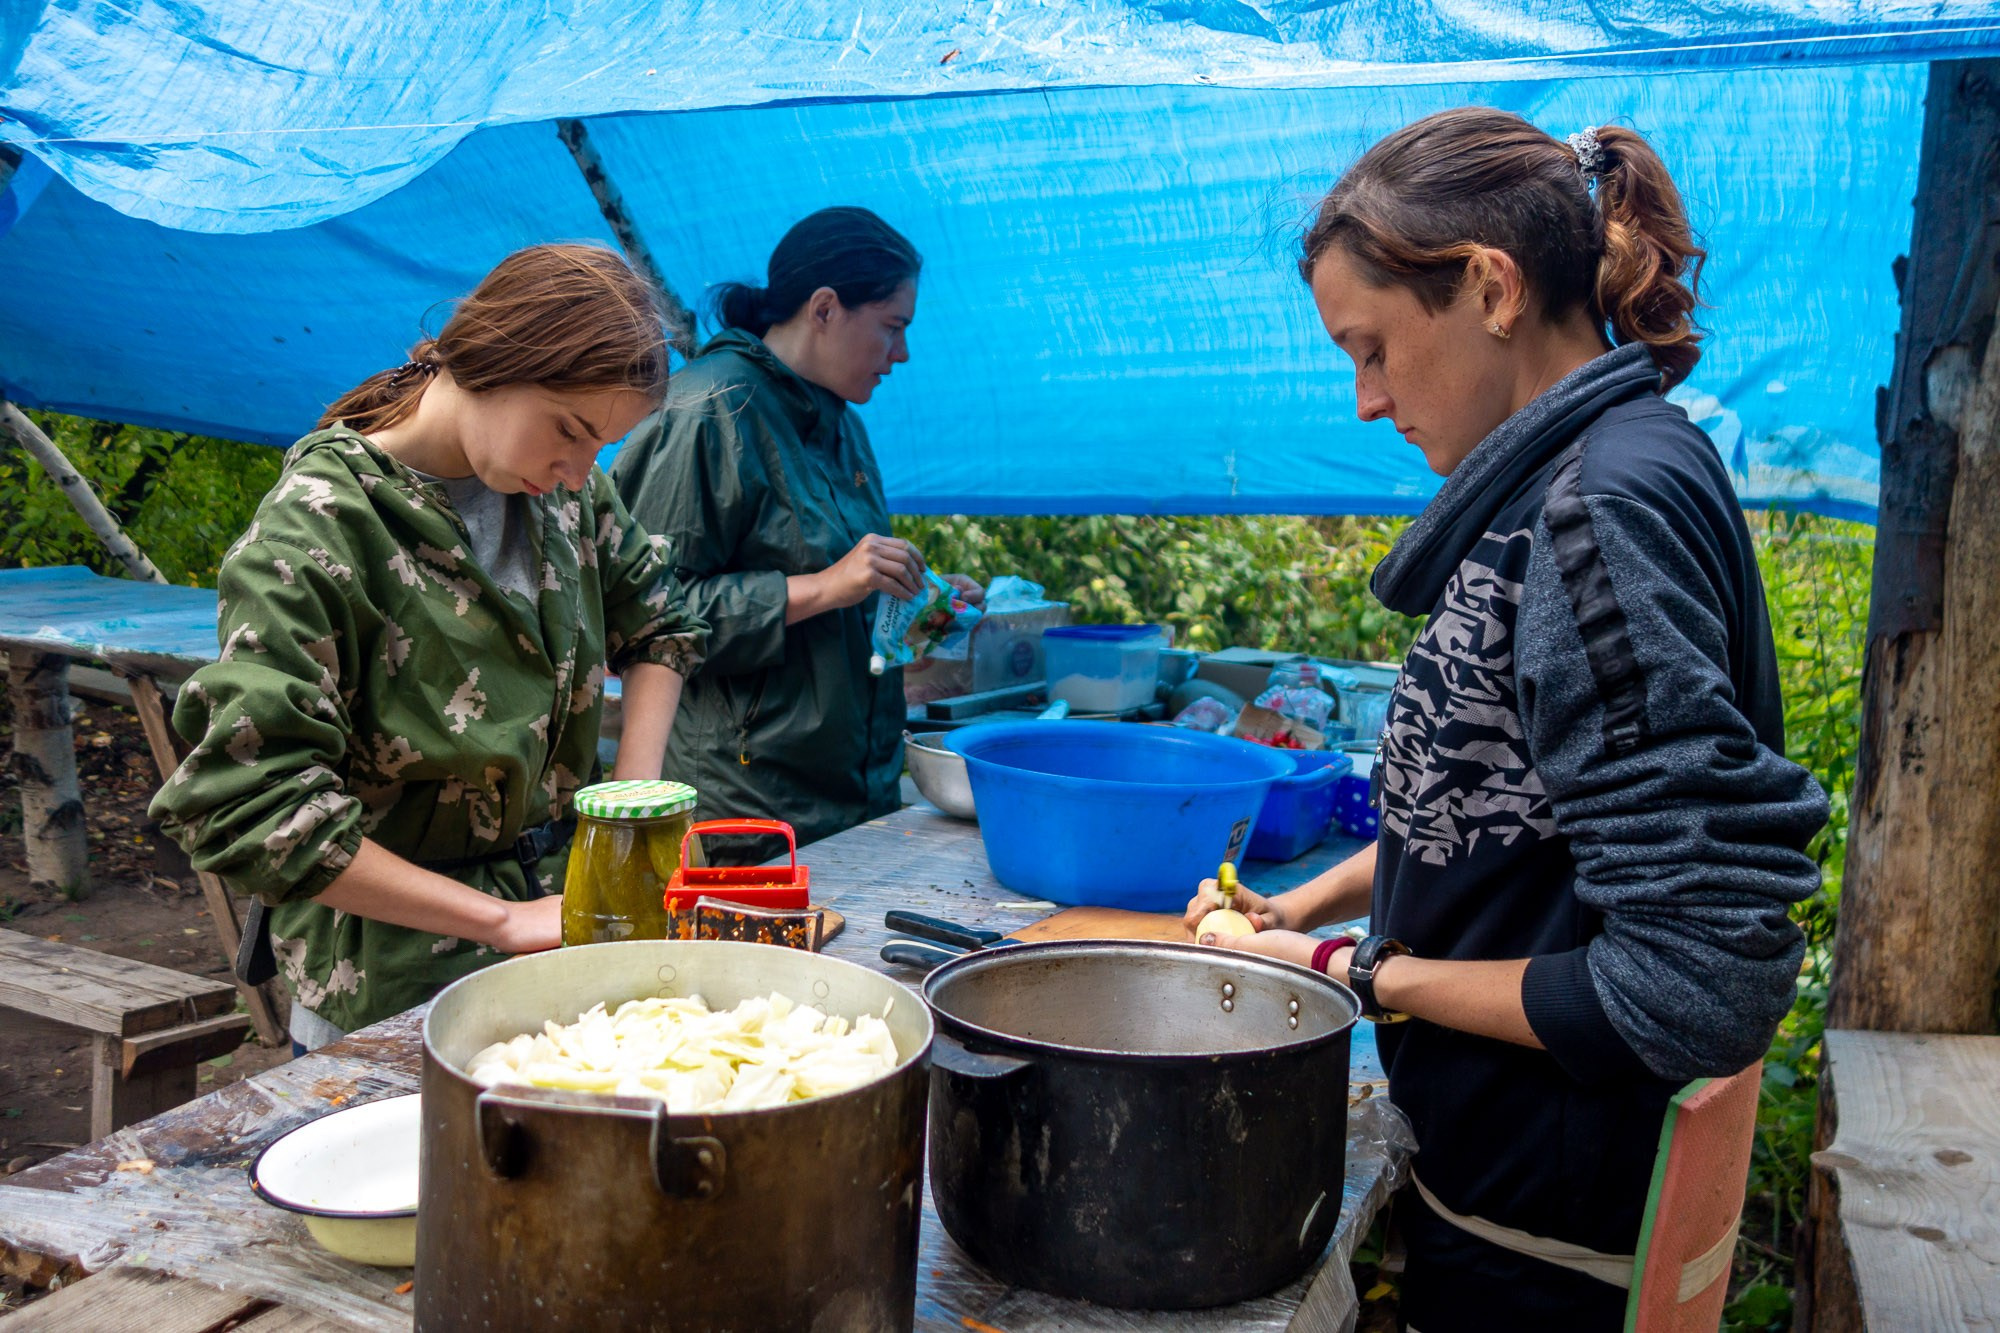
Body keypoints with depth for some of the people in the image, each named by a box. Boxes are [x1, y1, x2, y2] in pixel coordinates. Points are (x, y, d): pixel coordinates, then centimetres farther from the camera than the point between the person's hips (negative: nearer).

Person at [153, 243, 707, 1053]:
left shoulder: (564, 489, -2)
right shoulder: (315, 528, -20)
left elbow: (659, 626, 14)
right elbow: (249, 808, -24)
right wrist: (503, 921, -23)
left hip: (562, 905, 6)